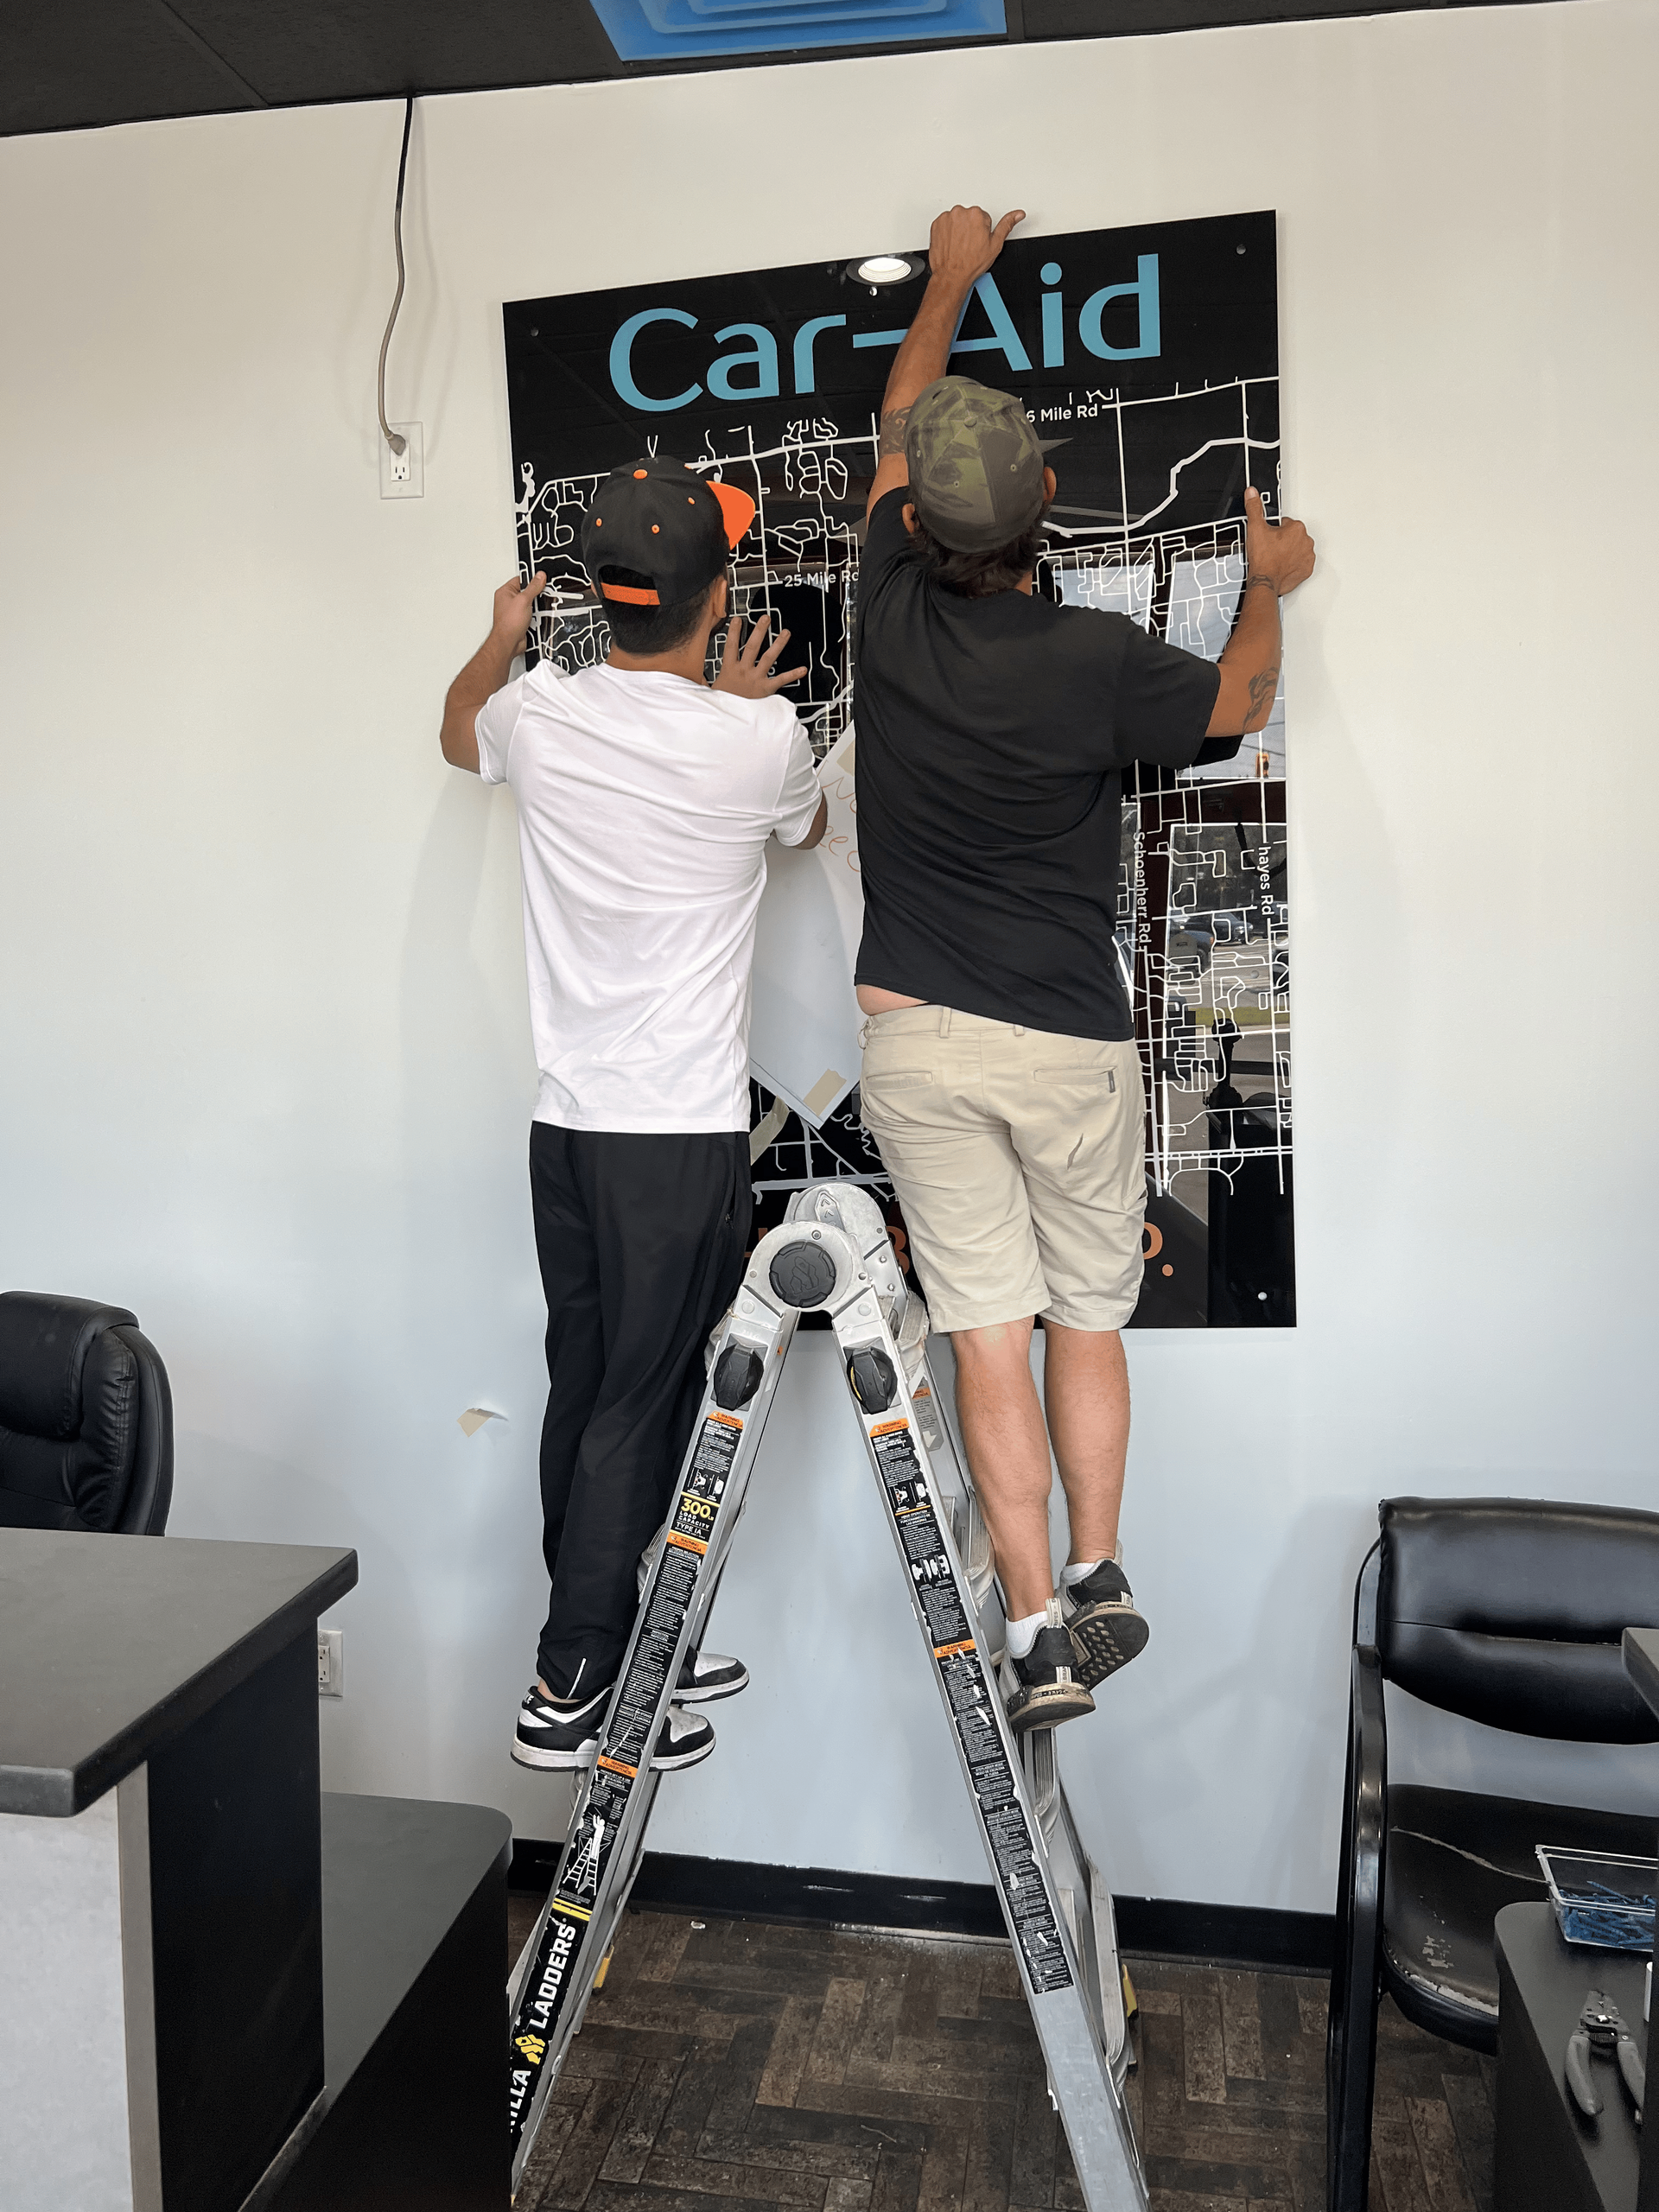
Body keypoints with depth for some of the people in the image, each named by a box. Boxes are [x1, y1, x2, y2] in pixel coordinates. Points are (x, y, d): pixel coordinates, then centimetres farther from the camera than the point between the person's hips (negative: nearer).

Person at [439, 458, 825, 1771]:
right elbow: (808, 827, 14)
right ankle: (570, 1690, 11)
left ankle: (618, 1650, 28)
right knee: (641, 1407, 2)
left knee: (588, 1394, 13)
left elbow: (461, 734, 27)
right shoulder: (757, 740, -10)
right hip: (686, 1133, -5)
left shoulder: (540, 714, 2)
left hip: (567, 1121, 6)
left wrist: (501, 641, 45)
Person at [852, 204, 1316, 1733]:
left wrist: (951, 277, 30)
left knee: (989, 1334, 5)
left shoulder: (890, 617, -4)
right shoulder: (1101, 659, -11)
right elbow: (1236, 708, 11)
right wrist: (1269, 587, 28)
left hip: (917, 1040, 2)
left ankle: (1039, 1633, 10)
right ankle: (1101, 1591, 26)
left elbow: (894, 429, 16)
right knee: (1088, 1323, 15)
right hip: (1069, 1043, -1)